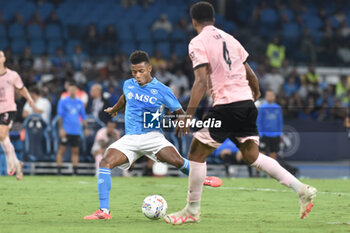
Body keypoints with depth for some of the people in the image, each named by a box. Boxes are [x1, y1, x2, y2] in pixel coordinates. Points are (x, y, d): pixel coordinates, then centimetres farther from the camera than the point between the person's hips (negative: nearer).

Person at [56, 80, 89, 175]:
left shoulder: (79, 102, 11)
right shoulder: (63, 101, 0)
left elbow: (83, 116, 16)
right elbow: (60, 116, -3)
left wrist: (85, 128, 9)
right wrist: (61, 128, -11)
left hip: (76, 131, 4)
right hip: (66, 131, -4)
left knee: (75, 151, 5)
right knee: (61, 150, -5)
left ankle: (75, 171, 9)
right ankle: (59, 170, -3)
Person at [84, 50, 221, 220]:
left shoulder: (162, 90, -3)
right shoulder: (128, 85, 8)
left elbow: (179, 112, 3)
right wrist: (114, 109, 51)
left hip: (152, 136, -3)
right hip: (130, 138, 3)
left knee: (177, 161, -25)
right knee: (105, 163, -21)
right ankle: (104, 211, -19)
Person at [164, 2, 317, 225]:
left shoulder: (198, 43, -4)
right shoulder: (229, 38, 17)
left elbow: (201, 81, -15)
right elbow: (249, 74, 23)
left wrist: (188, 115, -16)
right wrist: (256, 92, 43)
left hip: (225, 106, -7)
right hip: (247, 103, 7)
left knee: (196, 154, 4)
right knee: (253, 156, 14)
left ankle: (192, 210, 9)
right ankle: (302, 189, 6)